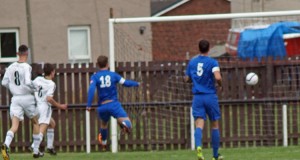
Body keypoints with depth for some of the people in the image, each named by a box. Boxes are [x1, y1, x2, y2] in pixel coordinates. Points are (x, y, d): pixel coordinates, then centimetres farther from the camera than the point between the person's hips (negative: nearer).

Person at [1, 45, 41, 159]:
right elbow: (28, 83, -21)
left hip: (15, 98, 3)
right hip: (27, 98, -3)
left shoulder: (11, 67, 4)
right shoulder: (26, 67, -11)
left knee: (14, 126, -4)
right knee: (35, 123, 18)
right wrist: (33, 90, -2)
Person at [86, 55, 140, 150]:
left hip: (102, 106, 2)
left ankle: (103, 143, 46)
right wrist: (136, 84, 24)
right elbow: (125, 83, 5)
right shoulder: (113, 75, 4)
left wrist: (89, 105, -14)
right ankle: (124, 124, -51)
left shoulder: (95, 77, 3)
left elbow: (91, 89, -12)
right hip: (113, 104, -2)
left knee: (104, 123, 30)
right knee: (126, 120, -14)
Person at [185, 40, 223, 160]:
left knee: (199, 125, -6)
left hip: (197, 97, 2)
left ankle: (198, 146, -36)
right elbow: (218, 77, -20)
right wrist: (221, 85, 0)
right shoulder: (212, 62, -6)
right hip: (210, 96, -2)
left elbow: (187, 79, 14)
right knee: (215, 125, 12)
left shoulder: (192, 62, 7)